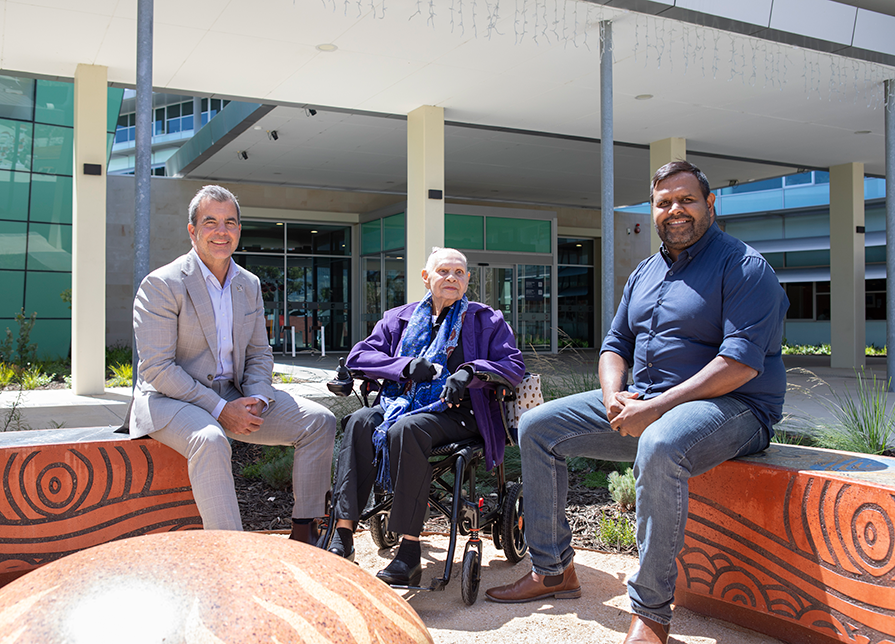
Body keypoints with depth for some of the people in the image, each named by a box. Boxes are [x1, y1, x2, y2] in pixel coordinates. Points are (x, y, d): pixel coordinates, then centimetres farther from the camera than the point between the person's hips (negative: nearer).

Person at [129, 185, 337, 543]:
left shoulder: (250, 285, 9)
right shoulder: (161, 285, -10)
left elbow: (259, 354, 13)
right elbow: (156, 368, -16)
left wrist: (256, 400, -8)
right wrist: (219, 409, -21)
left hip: (233, 398, 6)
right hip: (171, 399, -6)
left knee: (319, 421, -7)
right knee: (210, 440, -39)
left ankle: (303, 532, 0)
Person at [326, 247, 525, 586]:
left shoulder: (485, 320, 14)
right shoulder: (399, 318, 20)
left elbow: (514, 364, 2)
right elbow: (357, 356, 10)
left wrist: (469, 372, -16)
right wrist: (407, 365, -7)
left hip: (455, 411, -3)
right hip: (401, 402, 4)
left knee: (406, 428, -35)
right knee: (360, 422, -28)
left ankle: (410, 551, -35)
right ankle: (342, 537, -30)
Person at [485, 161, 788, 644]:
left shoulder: (744, 267, -8)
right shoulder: (644, 273, 16)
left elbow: (741, 361, -20)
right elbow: (615, 345, 17)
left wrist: (657, 407, -25)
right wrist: (614, 396, -6)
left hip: (730, 407, -8)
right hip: (641, 404, 8)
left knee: (659, 446, -41)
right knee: (537, 427, 1)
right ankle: (552, 571, 8)